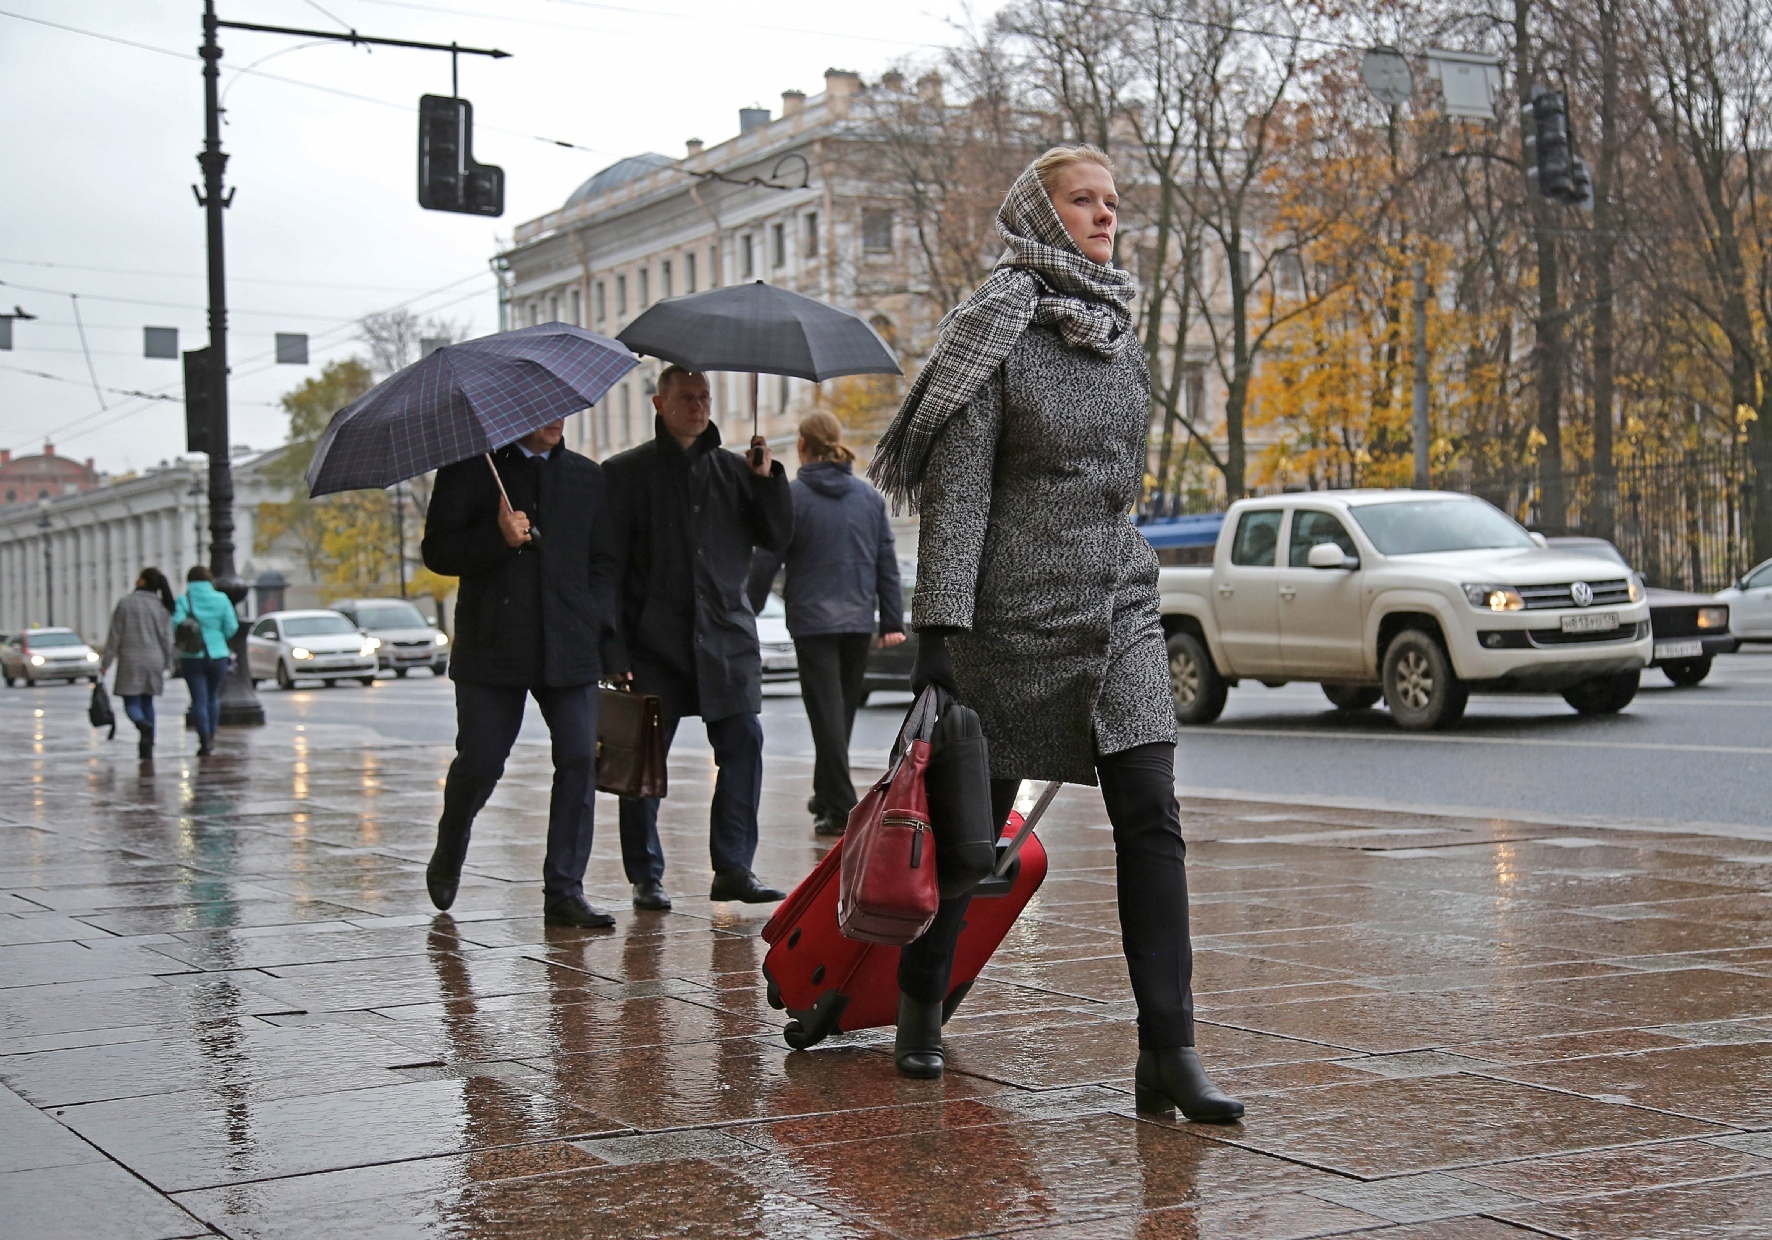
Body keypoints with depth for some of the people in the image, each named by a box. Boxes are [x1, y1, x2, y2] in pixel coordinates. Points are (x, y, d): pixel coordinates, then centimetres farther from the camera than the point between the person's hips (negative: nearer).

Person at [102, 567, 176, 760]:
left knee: (131, 702, 1)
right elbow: (167, 638, 5)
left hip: (131, 661, -4)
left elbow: (114, 634, -5)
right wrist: (166, 664, 15)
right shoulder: (163, 607, 4)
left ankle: (143, 725, -31)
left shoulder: (125, 603, -6)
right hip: (154, 661, 4)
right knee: (147, 702, 13)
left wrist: (106, 662, 0)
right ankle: (147, 747, 10)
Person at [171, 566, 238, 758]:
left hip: (192, 656, -2)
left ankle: (204, 740, -10)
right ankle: (211, 737, 23)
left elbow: (176, 626, -17)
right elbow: (231, 627, -4)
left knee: (199, 699, -1)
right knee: (213, 696, 19)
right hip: (218, 654, 2)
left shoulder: (183, 601, -5)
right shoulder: (221, 599, -1)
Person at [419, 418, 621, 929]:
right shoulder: (470, 468, 5)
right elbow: (437, 551, 1)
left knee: (579, 761, -6)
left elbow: (603, 561, 18)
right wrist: (499, 539, -16)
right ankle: (449, 853, 30)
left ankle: (564, 892, 0)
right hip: (493, 649, -3)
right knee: (479, 763, 0)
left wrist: (595, 623, 2)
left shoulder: (588, 477, 15)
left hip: (570, 651, 3)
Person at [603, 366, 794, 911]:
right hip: (654, 638, -2)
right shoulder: (626, 473, 4)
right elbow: (608, 565, 0)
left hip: (726, 635, 3)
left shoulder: (733, 469, 13)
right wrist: (613, 650, -7)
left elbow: (777, 538, 10)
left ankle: (733, 867, 0)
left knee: (743, 742, -7)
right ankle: (646, 877, 11)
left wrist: (768, 478, -6)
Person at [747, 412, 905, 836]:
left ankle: (841, 810, -9)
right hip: (859, 620, 5)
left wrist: (747, 615, 3)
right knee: (843, 711, 16)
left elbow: (766, 563, -7)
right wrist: (892, 620, 11)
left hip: (813, 621, -4)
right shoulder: (869, 496, 7)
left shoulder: (792, 497, -7)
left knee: (827, 715, -4)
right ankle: (825, 794, 29)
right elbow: (887, 563, 7)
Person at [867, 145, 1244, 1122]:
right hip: (1014, 612, -5)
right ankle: (919, 1006, 31)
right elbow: (958, 489, -12)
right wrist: (939, 628, -17)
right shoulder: (997, 331, -7)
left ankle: (1168, 1052, -9)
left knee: (1151, 821, -8)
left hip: (1119, 608, 5)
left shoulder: (1119, 332, 12)